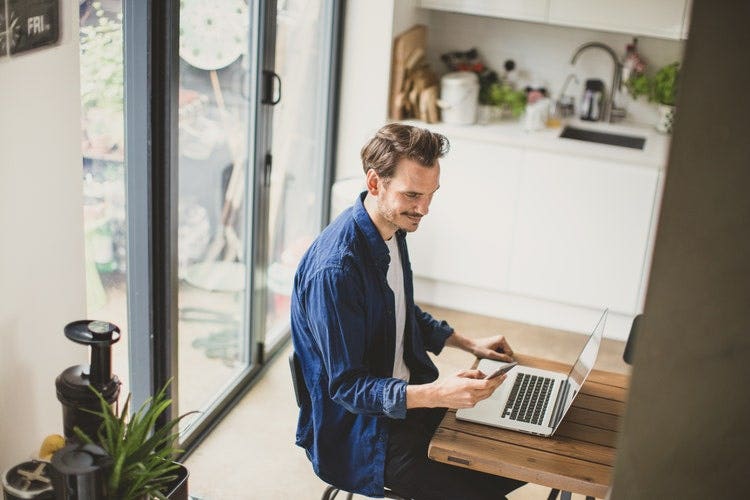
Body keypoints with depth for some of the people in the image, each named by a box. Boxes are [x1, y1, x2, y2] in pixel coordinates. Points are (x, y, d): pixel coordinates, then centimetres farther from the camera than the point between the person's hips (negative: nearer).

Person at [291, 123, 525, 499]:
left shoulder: (393, 230, 0)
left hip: (407, 393, 9)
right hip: (358, 431, -9)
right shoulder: (335, 269, -29)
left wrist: (469, 344, 12)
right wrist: (436, 394, -35)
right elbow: (346, 387, -25)